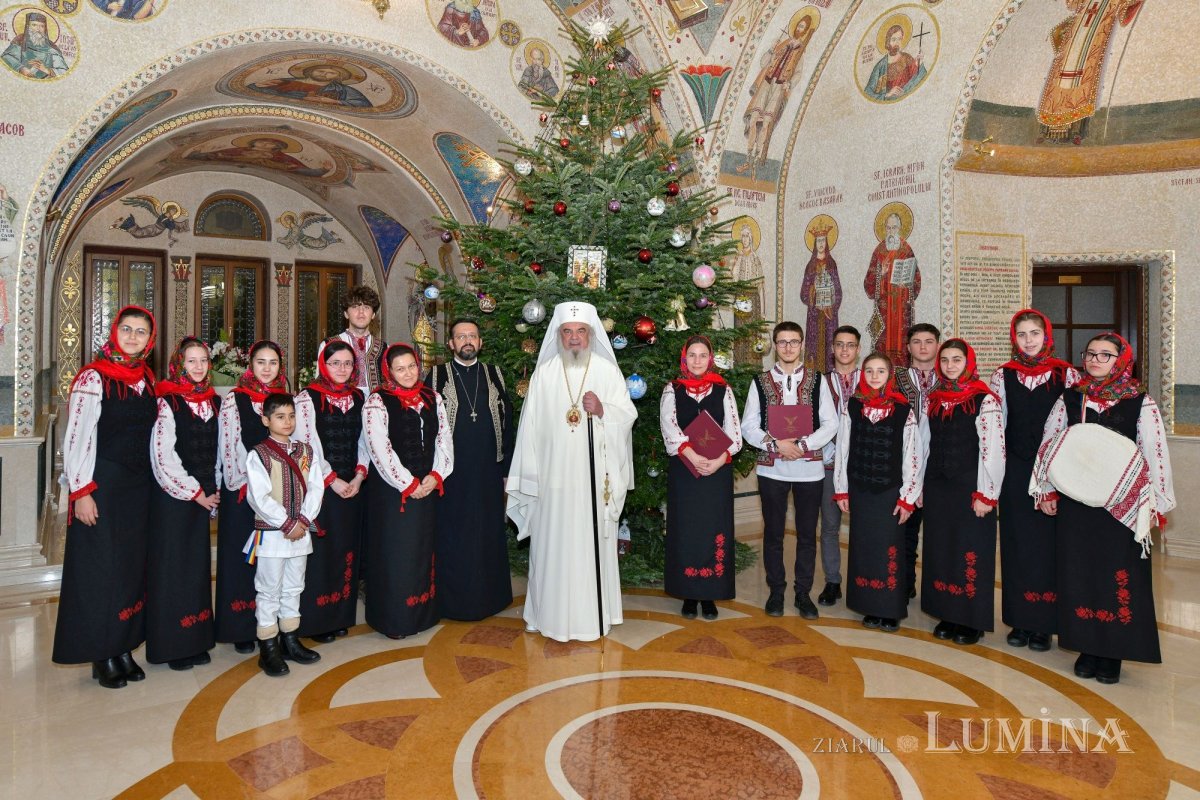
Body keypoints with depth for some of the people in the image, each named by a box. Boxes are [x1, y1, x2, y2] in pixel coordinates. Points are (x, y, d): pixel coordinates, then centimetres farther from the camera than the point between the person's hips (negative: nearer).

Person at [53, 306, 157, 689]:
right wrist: (81, 492, -16)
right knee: (100, 567, 2)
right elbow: (76, 438, -12)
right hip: (102, 487, -6)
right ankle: (103, 656, 14)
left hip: (139, 488, 6)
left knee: (133, 565, 11)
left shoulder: (148, 379, 9)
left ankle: (124, 648, 22)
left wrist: (153, 484, 12)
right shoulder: (94, 377, -9)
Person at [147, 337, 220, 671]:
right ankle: (171, 646, 11)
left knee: (198, 564, 10)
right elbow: (163, 458, -13)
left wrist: (213, 492, 5)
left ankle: (195, 641, 19)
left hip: (203, 496, 6)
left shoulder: (214, 402, 9)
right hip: (172, 496, -5)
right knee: (171, 565, 0)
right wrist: (197, 494, -10)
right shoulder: (167, 402, -8)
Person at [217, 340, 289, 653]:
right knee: (242, 557, 3)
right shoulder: (234, 399, -2)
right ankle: (242, 629, 13)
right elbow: (228, 446, -6)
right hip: (242, 492, -3)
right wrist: (246, 484, -11)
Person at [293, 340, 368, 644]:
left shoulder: (358, 398, 10)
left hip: (352, 487, 5)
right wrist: (332, 480, -14)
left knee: (346, 551, 10)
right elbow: (307, 444, -11)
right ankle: (315, 621, 11)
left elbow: (364, 441, 10)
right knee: (320, 550, -1)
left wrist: (359, 476, -4)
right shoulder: (307, 398, -5)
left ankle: (341, 616, 21)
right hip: (319, 487, -5)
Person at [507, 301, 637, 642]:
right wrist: (528, 477, 2)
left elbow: (629, 415, 2)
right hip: (554, 476, 1)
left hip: (595, 476, -1)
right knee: (552, 544, 6)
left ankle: (593, 614, 18)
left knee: (592, 543, 4)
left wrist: (603, 411, -19)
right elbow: (531, 426, 3)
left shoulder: (608, 371, 2)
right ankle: (549, 613, 21)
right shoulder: (544, 374, 4)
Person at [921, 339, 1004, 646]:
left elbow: (993, 450, -13)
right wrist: (921, 487, 10)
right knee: (940, 549, 11)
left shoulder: (985, 401, -9)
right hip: (937, 488, 6)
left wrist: (985, 495, -15)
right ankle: (948, 615, 23)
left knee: (970, 552, 2)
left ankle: (972, 621, 16)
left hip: (970, 488, -5)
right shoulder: (933, 400, 9)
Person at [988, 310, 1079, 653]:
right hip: (1015, 471, 1)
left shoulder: (1066, 375, 1)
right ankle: (1019, 620, 16)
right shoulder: (1002, 376, 4)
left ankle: (1044, 624, 13)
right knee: (1016, 542, 6)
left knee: (1048, 543, 2)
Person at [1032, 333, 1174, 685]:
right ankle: (1087, 647, 20)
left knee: (1118, 574, 4)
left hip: (1122, 505, -2)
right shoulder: (1068, 400, 5)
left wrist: (1154, 506, -5)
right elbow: (1049, 444, 8)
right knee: (1079, 571, 7)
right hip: (1074, 501, 2)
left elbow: (1155, 455, -2)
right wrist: (1047, 491, 3)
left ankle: (1112, 655, 17)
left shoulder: (1141, 403, -1)